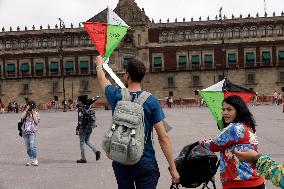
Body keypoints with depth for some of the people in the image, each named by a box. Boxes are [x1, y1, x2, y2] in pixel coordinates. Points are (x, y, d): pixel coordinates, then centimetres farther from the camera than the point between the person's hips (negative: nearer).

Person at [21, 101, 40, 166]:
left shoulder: (36, 114, 4)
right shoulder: (25, 113, 8)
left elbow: (36, 121, -9)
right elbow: (22, 117, -12)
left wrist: (33, 113, -9)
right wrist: (26, 110, -10)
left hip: (32, 132, -3)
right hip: (25, 132, 3)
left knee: (32, 146, -15)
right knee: (28, 147, 8)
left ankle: (35, 160, -8)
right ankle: (31, 159, 19)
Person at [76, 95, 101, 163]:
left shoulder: (81, 109, -14)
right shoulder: (89, 107, 9)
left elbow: (80, 120, -19)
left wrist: (77, 129, -16)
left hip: (83, 128, -8)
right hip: (90, 127, 8)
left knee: (82, 142, 4)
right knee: (87, 141, 20)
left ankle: (83, 159, 8)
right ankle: (96, 151, 3)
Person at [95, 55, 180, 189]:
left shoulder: (116, 96, -5)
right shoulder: (152, 101, -10)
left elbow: (101, 78, 18)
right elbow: (163, 137, -11)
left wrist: (99, 63, 39)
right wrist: (173, 168, -6)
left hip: (121, 162, 3)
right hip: (146, 163, -3)